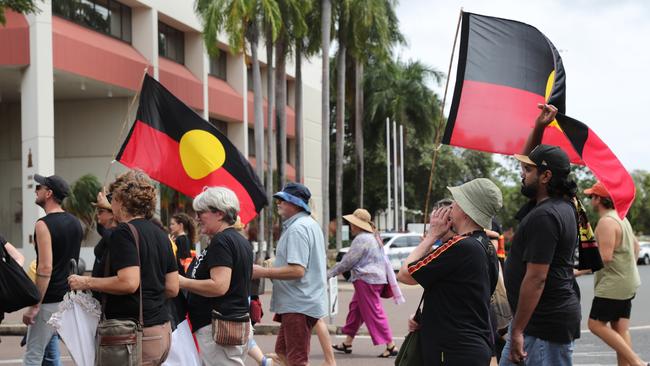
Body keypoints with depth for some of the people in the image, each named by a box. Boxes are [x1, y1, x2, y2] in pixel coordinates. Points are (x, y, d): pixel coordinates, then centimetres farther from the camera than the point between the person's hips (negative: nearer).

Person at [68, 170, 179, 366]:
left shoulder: (123, 232, -11)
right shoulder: (160, 234, 13)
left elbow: (129, 282, -22)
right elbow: (172, 288, 12)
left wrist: (87, 283, -11)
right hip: (163, 331, 8)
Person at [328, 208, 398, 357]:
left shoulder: (361, 239, -15)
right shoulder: (373, 238, 18)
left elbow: (348, 261, -14)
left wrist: (331, 273, -4)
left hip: (367, 280, -11)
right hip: (377, 277, 11)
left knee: (374, 313, -7)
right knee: (355, 309, 16)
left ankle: (391, 345, -7)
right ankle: (347, 343, 21)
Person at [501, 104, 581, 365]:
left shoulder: (544, 217, -20)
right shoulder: (559, 204, 10)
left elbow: (536, 278, -24)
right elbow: (528, 161, 25)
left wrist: (517, 330, -22)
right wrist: (538, 127, 12)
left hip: (546, 324, -10)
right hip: (544, 317, 10)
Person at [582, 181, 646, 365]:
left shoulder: (606, 222, -17)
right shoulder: (620, 217, 14)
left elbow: (606, 257, -24)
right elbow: (636, 245, 25)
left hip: (613, 284, -9)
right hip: (626, 283, 9)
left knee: (596, 324, -4)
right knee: (620, 329, 8)